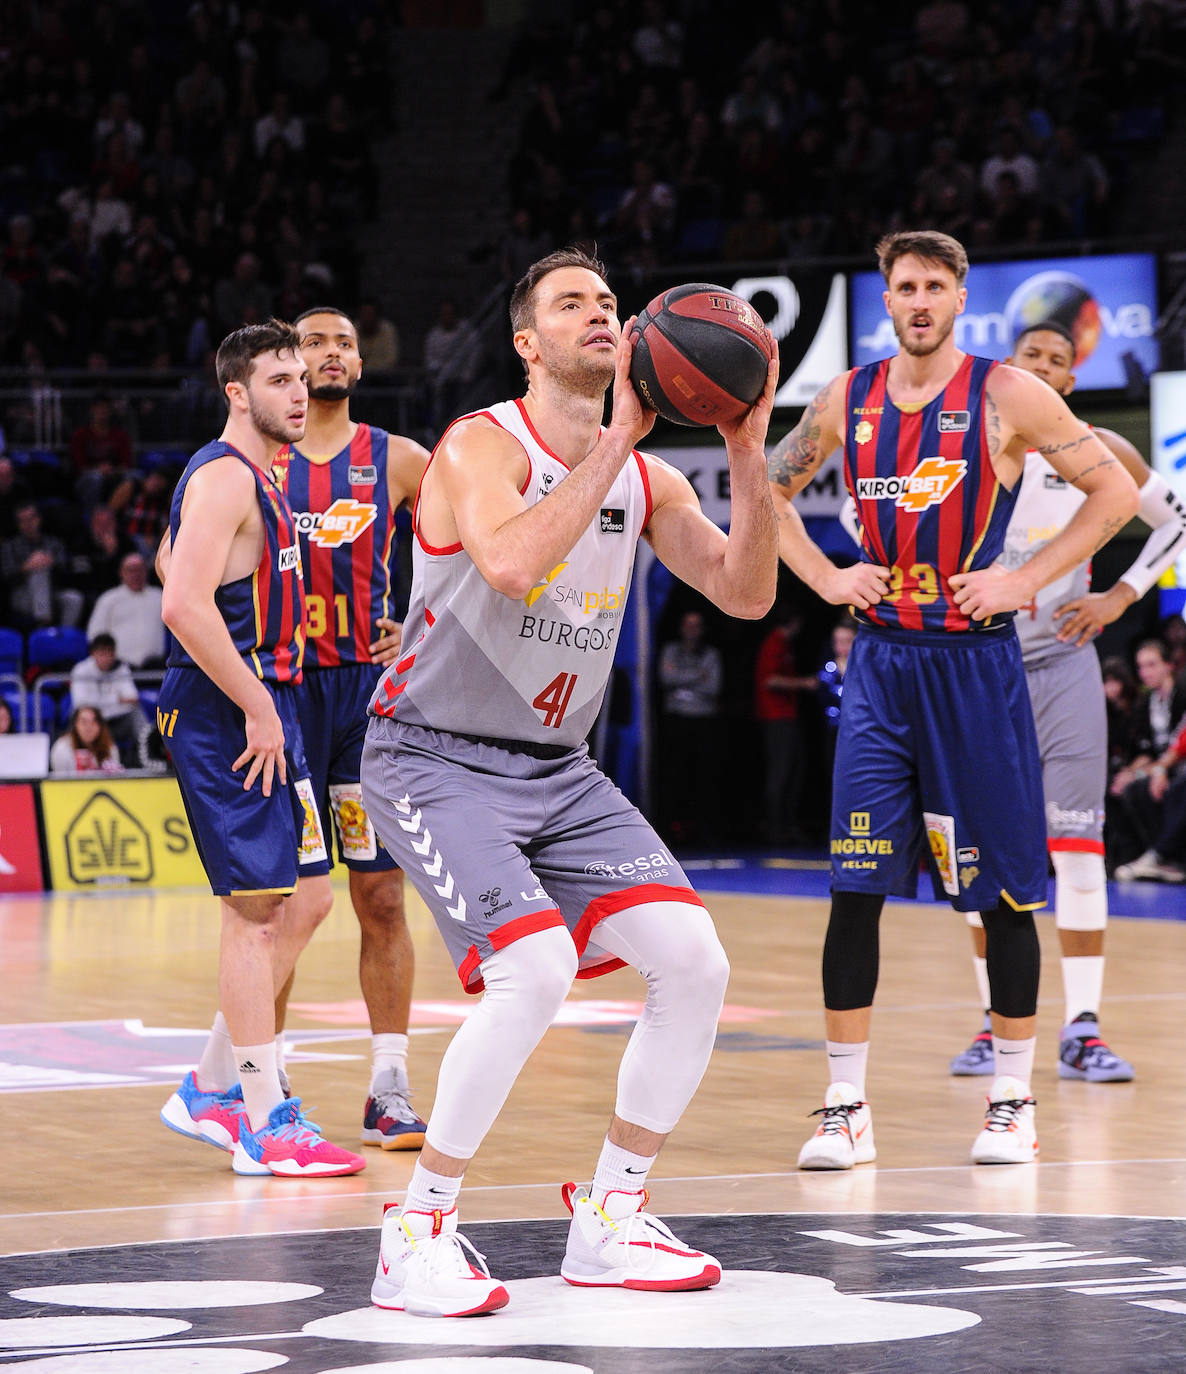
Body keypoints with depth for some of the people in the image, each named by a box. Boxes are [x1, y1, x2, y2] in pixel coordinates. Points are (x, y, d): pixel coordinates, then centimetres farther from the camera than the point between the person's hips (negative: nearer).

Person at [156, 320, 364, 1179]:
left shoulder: (260, 478, 19)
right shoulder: (224, 477, -13)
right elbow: (186, 605, -25)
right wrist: (257, 709, -21)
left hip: (263, 708, 10)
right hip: (226, 715, -10)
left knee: (305, 900, 12)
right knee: (259, 907, -9)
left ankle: (211, 1091, 20)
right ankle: (267, 1127, -6)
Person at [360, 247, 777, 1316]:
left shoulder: (646, 479, 6)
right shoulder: (481, 447, -15)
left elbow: (746, 594, 2)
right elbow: (509, 563, -35)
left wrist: (747, 457, -11)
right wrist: (616, 437, -33)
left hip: (559, 768, 7)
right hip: (434, 758, -7)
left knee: (694, 962, -7)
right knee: (535, 969, -27)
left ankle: (608, 1223, 8)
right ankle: (419, 1234, -12)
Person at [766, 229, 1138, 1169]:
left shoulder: (1007, 396, -5)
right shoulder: (848, 400, 6)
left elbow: (1115, 492, -3)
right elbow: (769, 492, 20)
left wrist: (1026, 579, -9)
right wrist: (826, 577, 6)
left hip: (975, 662, -3)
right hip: (881, 662, 3)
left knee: (1003, 891, 3)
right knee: (854, 889, -4)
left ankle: (1013, 1102, 15)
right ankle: (847, 1109, 2)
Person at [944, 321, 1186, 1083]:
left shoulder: (1096, 451, 1)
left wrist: (1121, 596, 0)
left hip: (1063, 666, -1)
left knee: (1077, 845, -8)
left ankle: (1083, 1031, -7)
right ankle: (998, 1024, 12)